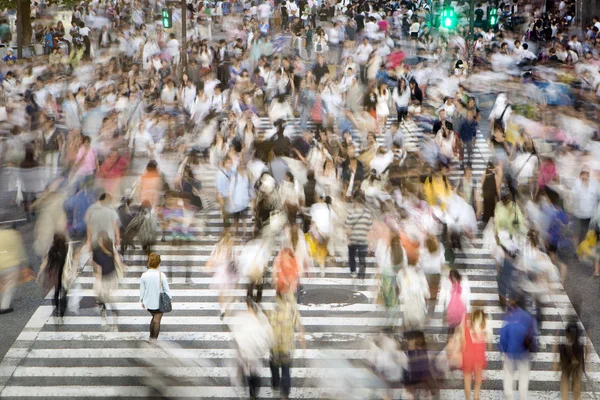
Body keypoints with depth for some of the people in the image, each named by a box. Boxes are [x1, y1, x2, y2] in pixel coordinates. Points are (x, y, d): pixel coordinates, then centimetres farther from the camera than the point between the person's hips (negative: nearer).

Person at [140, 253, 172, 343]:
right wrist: (170, 299, 6)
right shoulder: (161, 275, -18)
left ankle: (151, 337, 28)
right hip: (159, 302, -3)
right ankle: (154, 339, 15)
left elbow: (142, 289, -2)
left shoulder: (144, 275, -12)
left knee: (154, 317, 24)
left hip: (148, 302, 3)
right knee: (157, 320, 10)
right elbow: (166, 289, -10)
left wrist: (142, 301, 13)